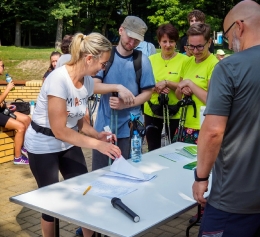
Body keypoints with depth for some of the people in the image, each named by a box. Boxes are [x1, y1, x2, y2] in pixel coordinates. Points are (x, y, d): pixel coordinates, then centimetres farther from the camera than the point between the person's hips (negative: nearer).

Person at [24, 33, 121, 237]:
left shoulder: (88, 81, -5)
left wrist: (96, 134, -13)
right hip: (43, 146, -7)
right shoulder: (59, 79, -28)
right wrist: (98, 144, -28)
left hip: (68, 143, 7)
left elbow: (77, 119, 6)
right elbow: (59, 130, -28)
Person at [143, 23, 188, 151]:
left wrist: (166, 83, -22)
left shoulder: (183, 60, -8)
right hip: (152, 110, 3)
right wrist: (155, 88, -17)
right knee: (153, 149, 15)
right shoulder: (151, 59, 2)